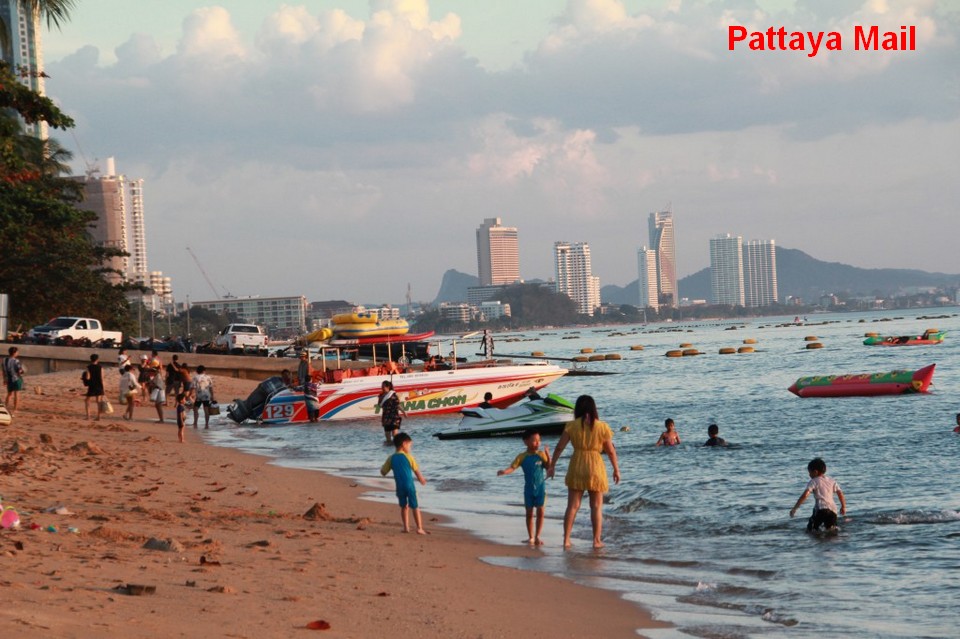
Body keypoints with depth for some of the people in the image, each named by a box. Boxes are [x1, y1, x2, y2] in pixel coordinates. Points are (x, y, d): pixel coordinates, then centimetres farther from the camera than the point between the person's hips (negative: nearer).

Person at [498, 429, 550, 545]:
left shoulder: (541, 454, -4)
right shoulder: (522, 457, -6)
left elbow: (548, 467, -9)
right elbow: (512, 467, -14)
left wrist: (548, 456, -23)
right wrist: (504, 471, -34)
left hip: (540, 487, -1)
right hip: (529, 488, 1)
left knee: (540, 512, -5)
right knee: (529, 513, 8)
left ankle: (538, 536, 2)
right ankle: (531, 537, 18)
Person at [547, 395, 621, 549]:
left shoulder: (572, 426, -2)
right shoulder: (602, 427, -4)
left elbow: (559, 447, -2)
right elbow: (610, 451, -1)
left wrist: (552, 465, 8)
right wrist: (616, 469, 10)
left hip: (576, 466, 1)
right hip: (595, 467, -1)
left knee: (572, 506, 7)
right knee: (596, 506, 9)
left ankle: (566, 540, 4)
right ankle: (597, 540, 9)